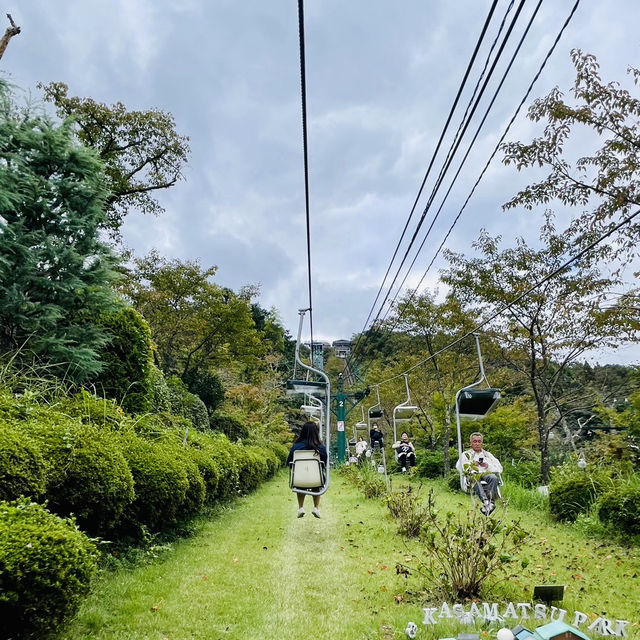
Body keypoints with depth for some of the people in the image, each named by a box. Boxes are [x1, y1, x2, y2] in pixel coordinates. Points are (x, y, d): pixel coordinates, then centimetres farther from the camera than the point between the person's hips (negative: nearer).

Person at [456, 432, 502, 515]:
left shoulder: (488, 454, 30)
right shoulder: (466, 454, 25)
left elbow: (499, 469, 18)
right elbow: (462, 468, 9)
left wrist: (488, 466, 3)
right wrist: (473, 464, 1)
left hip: (487, 474, 2)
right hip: (473, 474, -2)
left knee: (493, 478, -34)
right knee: (475, 479, -39)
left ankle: (490, 501, -47)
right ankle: (485, 501, -56)